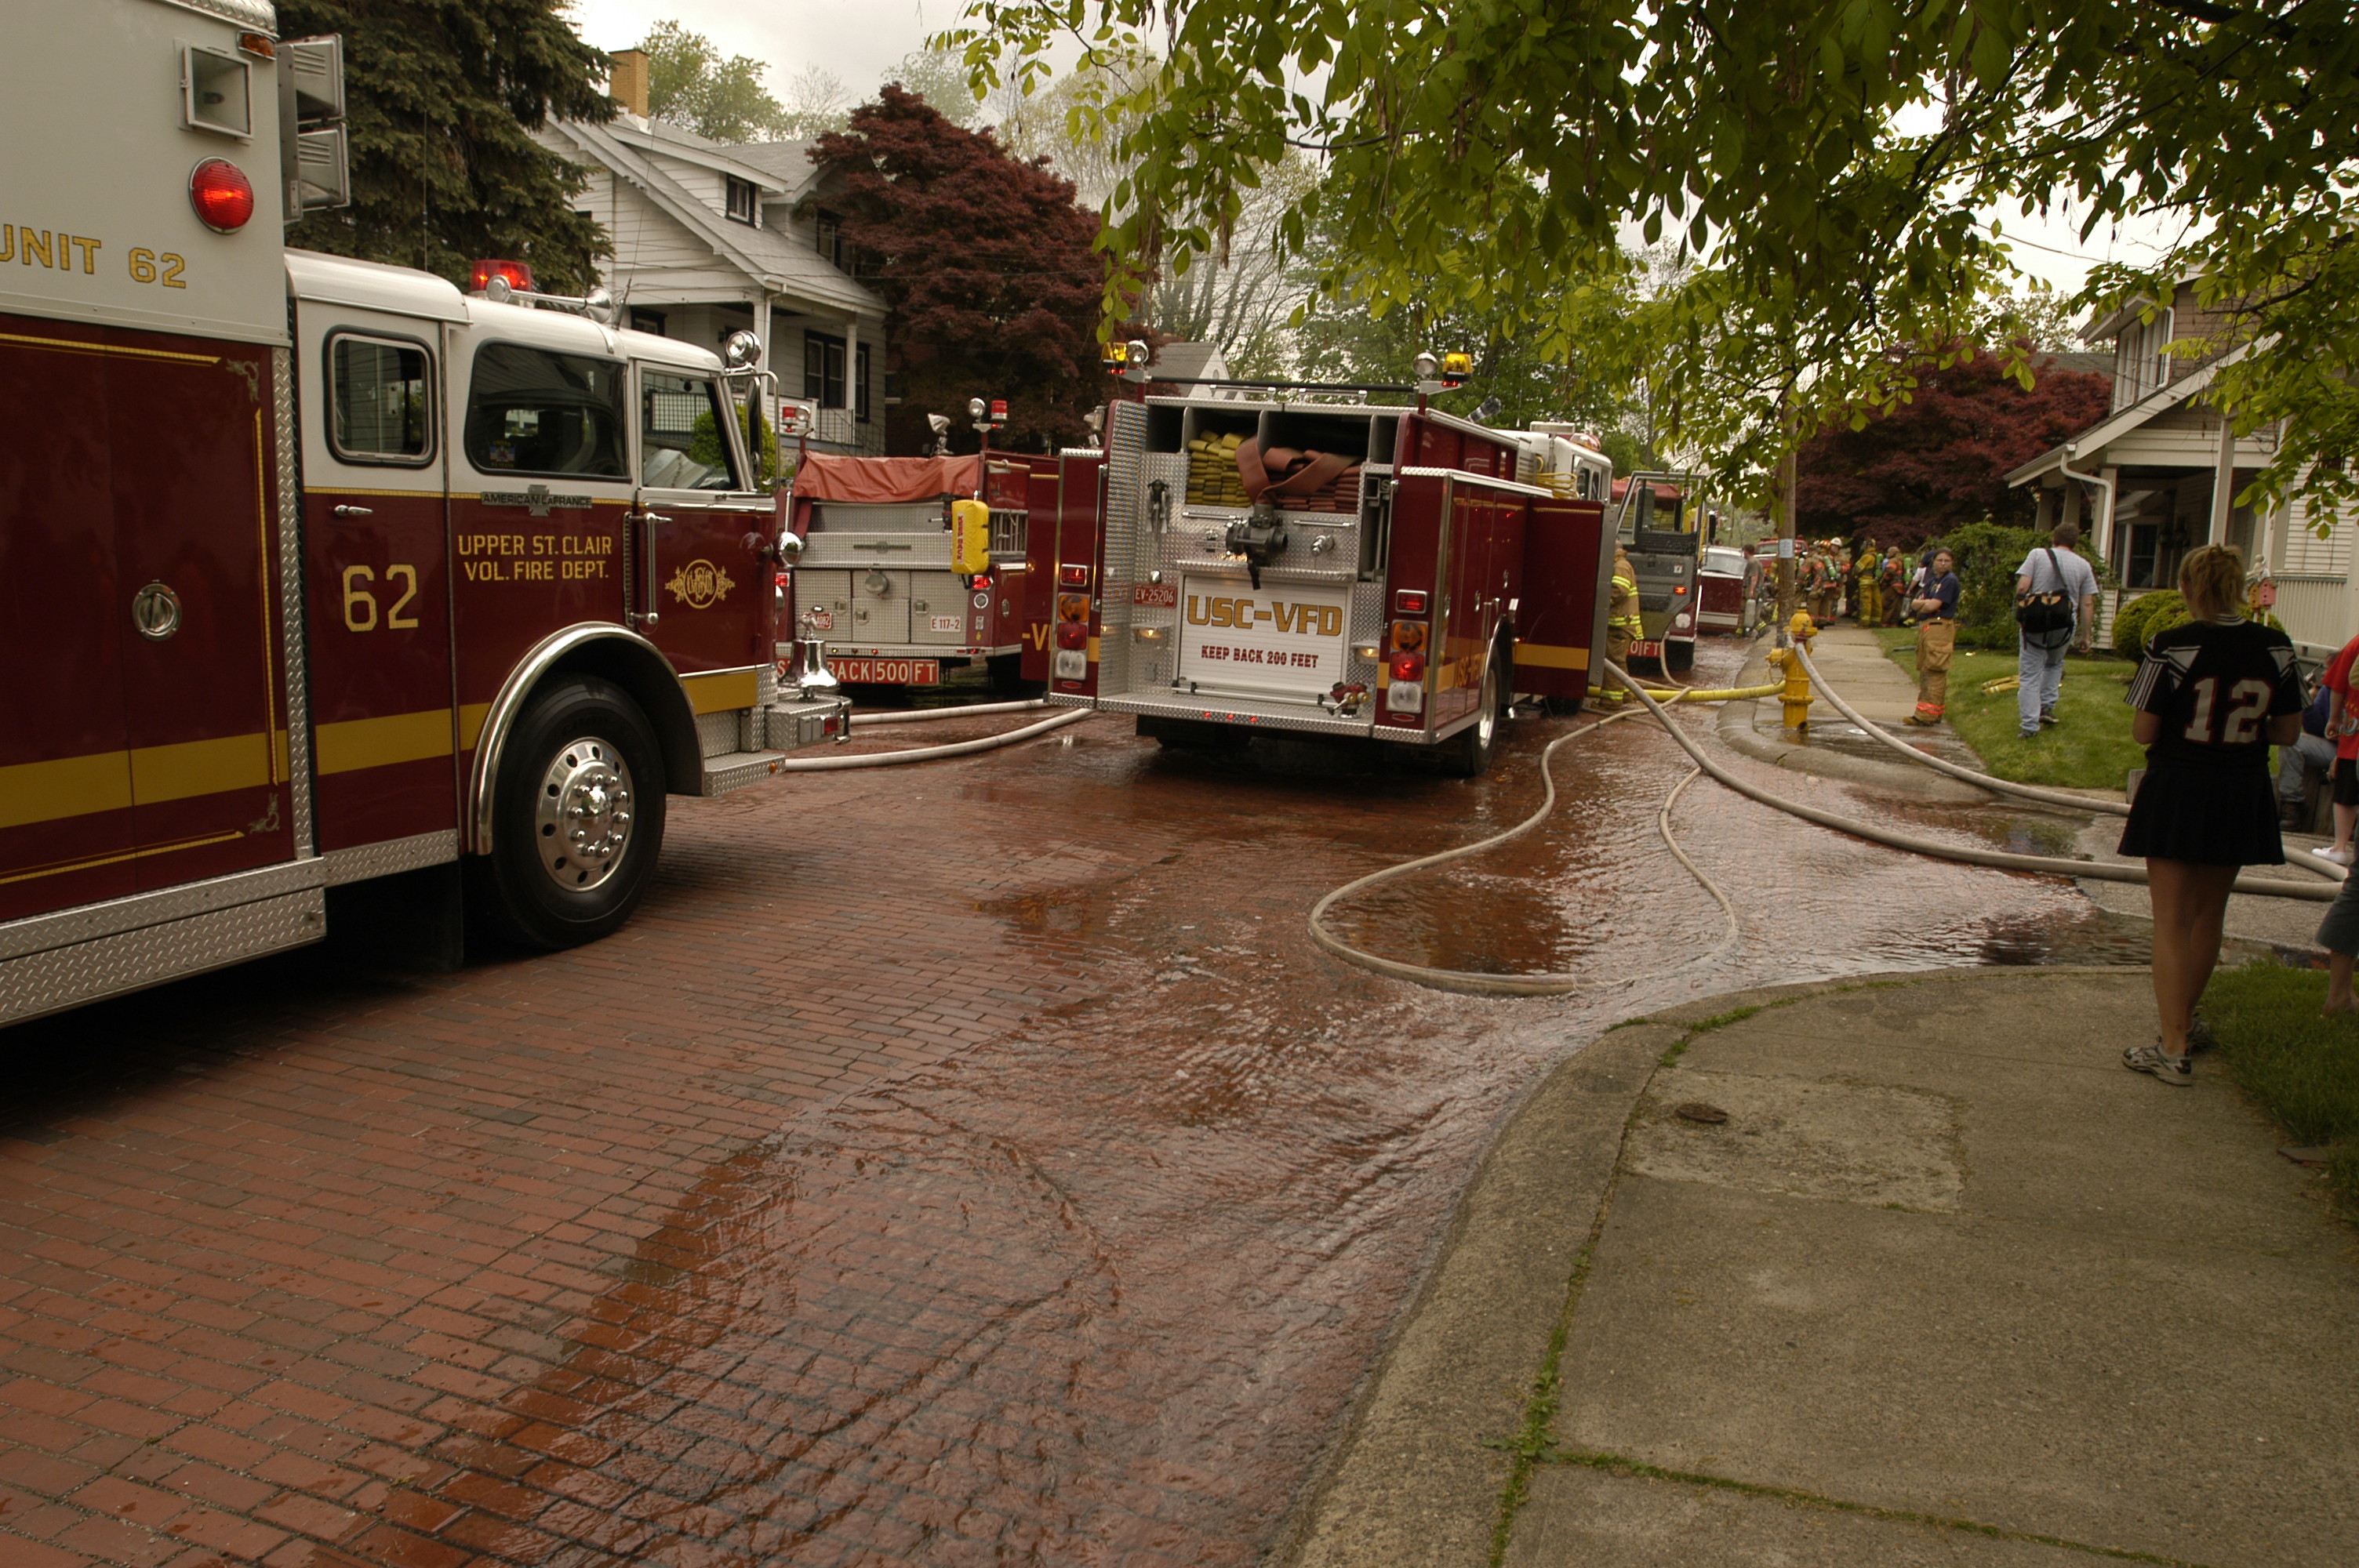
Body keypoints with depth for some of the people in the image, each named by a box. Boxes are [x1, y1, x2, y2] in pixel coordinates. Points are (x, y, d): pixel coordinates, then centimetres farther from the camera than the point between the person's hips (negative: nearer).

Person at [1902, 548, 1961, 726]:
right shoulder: (1932, 581, 19)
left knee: (1934, 672, -10)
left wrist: (1921, 605, 6)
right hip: (1925, 628, 9)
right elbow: (1914, 603, 11)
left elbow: (1932, 606, -15)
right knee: (1924, 671, 12)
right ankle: (1932, 713, 19)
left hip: (1940, 629, -9)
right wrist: (1926, 602, -9)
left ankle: (1927, 714, -13)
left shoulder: (1950, 581, -7)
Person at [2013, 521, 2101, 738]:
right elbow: (2087, 604, 4)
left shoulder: (2038, 555, 0)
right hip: (2065, 626, 2)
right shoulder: (2083, 566, 6)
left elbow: (2022, 587, -10)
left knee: (2030, 675, 2)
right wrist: (2087, 636, 9)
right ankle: (2047, 707, 22)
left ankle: (2029, 725, -1)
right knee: (2054, 664, 29)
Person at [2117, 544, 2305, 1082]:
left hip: (2176, 794, -4)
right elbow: (2289, 732, 4)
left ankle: (2172, 1047, -3)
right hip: (2242, 796, 4)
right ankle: (2182, 1014, 37)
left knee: (2172, 921, 0)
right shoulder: (2276, 648, -2)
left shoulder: (2172, 647, -15)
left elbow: (2142, 732, -13)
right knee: (2208, 915, 20)